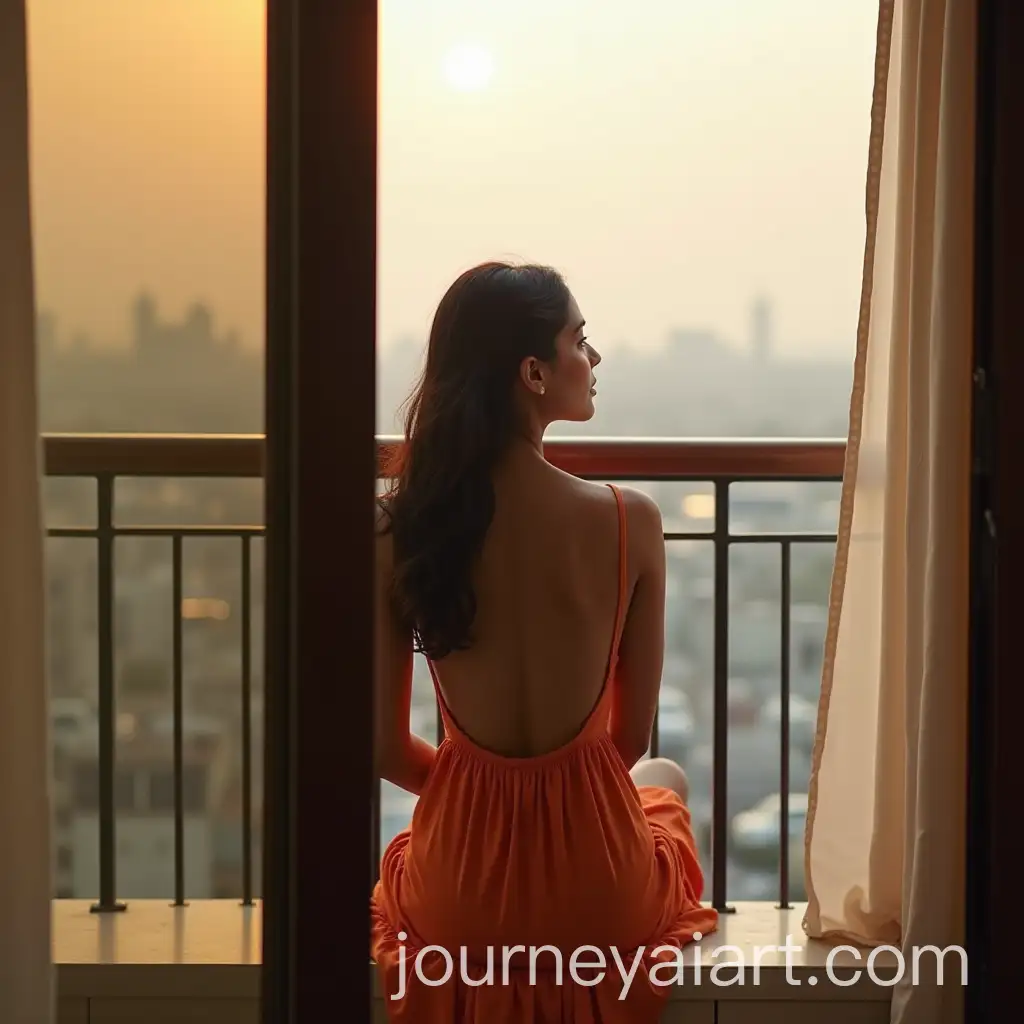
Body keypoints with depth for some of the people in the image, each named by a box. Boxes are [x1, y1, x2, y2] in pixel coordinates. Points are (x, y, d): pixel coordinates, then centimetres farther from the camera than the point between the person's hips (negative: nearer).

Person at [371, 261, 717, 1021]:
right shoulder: (629, 521, -16)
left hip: (459, 901, 1)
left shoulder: (397, 531, -12)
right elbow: (631, 739, -4)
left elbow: (385, 750, -4)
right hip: (602, 900, -1)